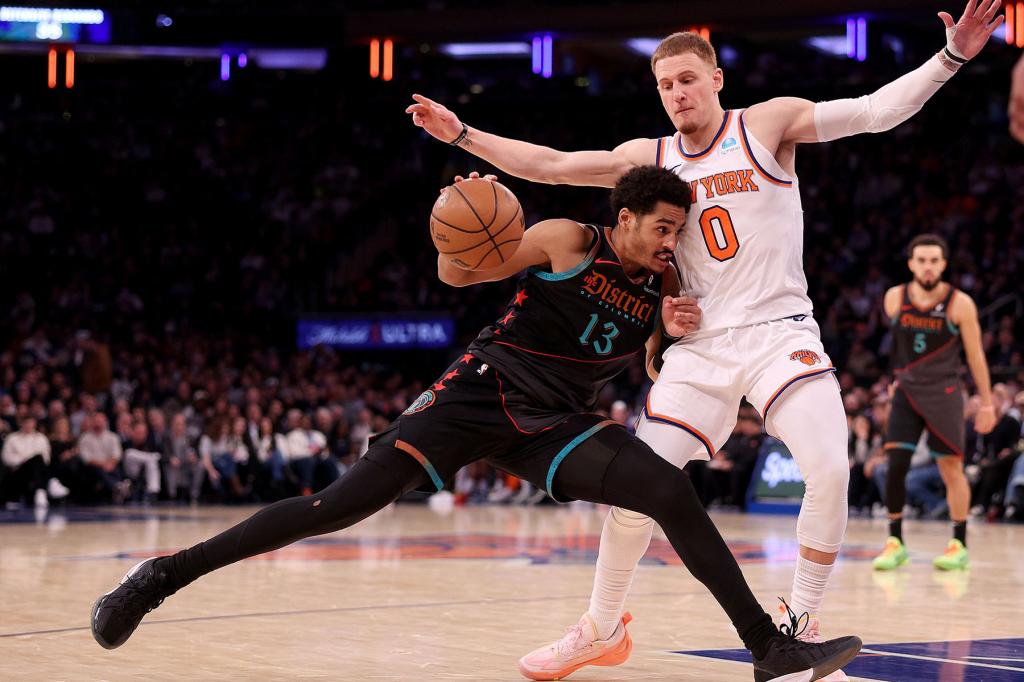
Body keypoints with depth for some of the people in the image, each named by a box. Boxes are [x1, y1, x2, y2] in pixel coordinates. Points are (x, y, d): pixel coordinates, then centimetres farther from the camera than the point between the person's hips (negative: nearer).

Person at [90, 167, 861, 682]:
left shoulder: (663, 288, 6)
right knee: (349, 500, -17)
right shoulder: (567, 242, -6)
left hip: (555, 425, 4)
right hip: (486, 391, -4)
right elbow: (457, 275, -1)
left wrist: (677, 336, -8)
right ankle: (169, 572, -10)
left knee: (674, 493, -15)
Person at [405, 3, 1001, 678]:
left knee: (829, 468, -24)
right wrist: (462, 134, 6)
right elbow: (552, 165, 10)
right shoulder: (650, 158, 10)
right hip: (702, 345, 3)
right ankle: (601, 627, 17)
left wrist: (951, 57, -24)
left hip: (779, 331, -3)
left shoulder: (768, 124, -1)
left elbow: (875, 111, -10)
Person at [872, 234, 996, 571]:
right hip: (906, 391, 2)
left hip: (944, 393, -2)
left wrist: (986, 403, -2)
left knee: (951, 468, 0)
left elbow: (975, 354, -4)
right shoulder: (894, 298, -3)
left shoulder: (960, 304, -11)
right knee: (895, 466, -7)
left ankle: (959, 545, 11)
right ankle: (895, 543, 3)